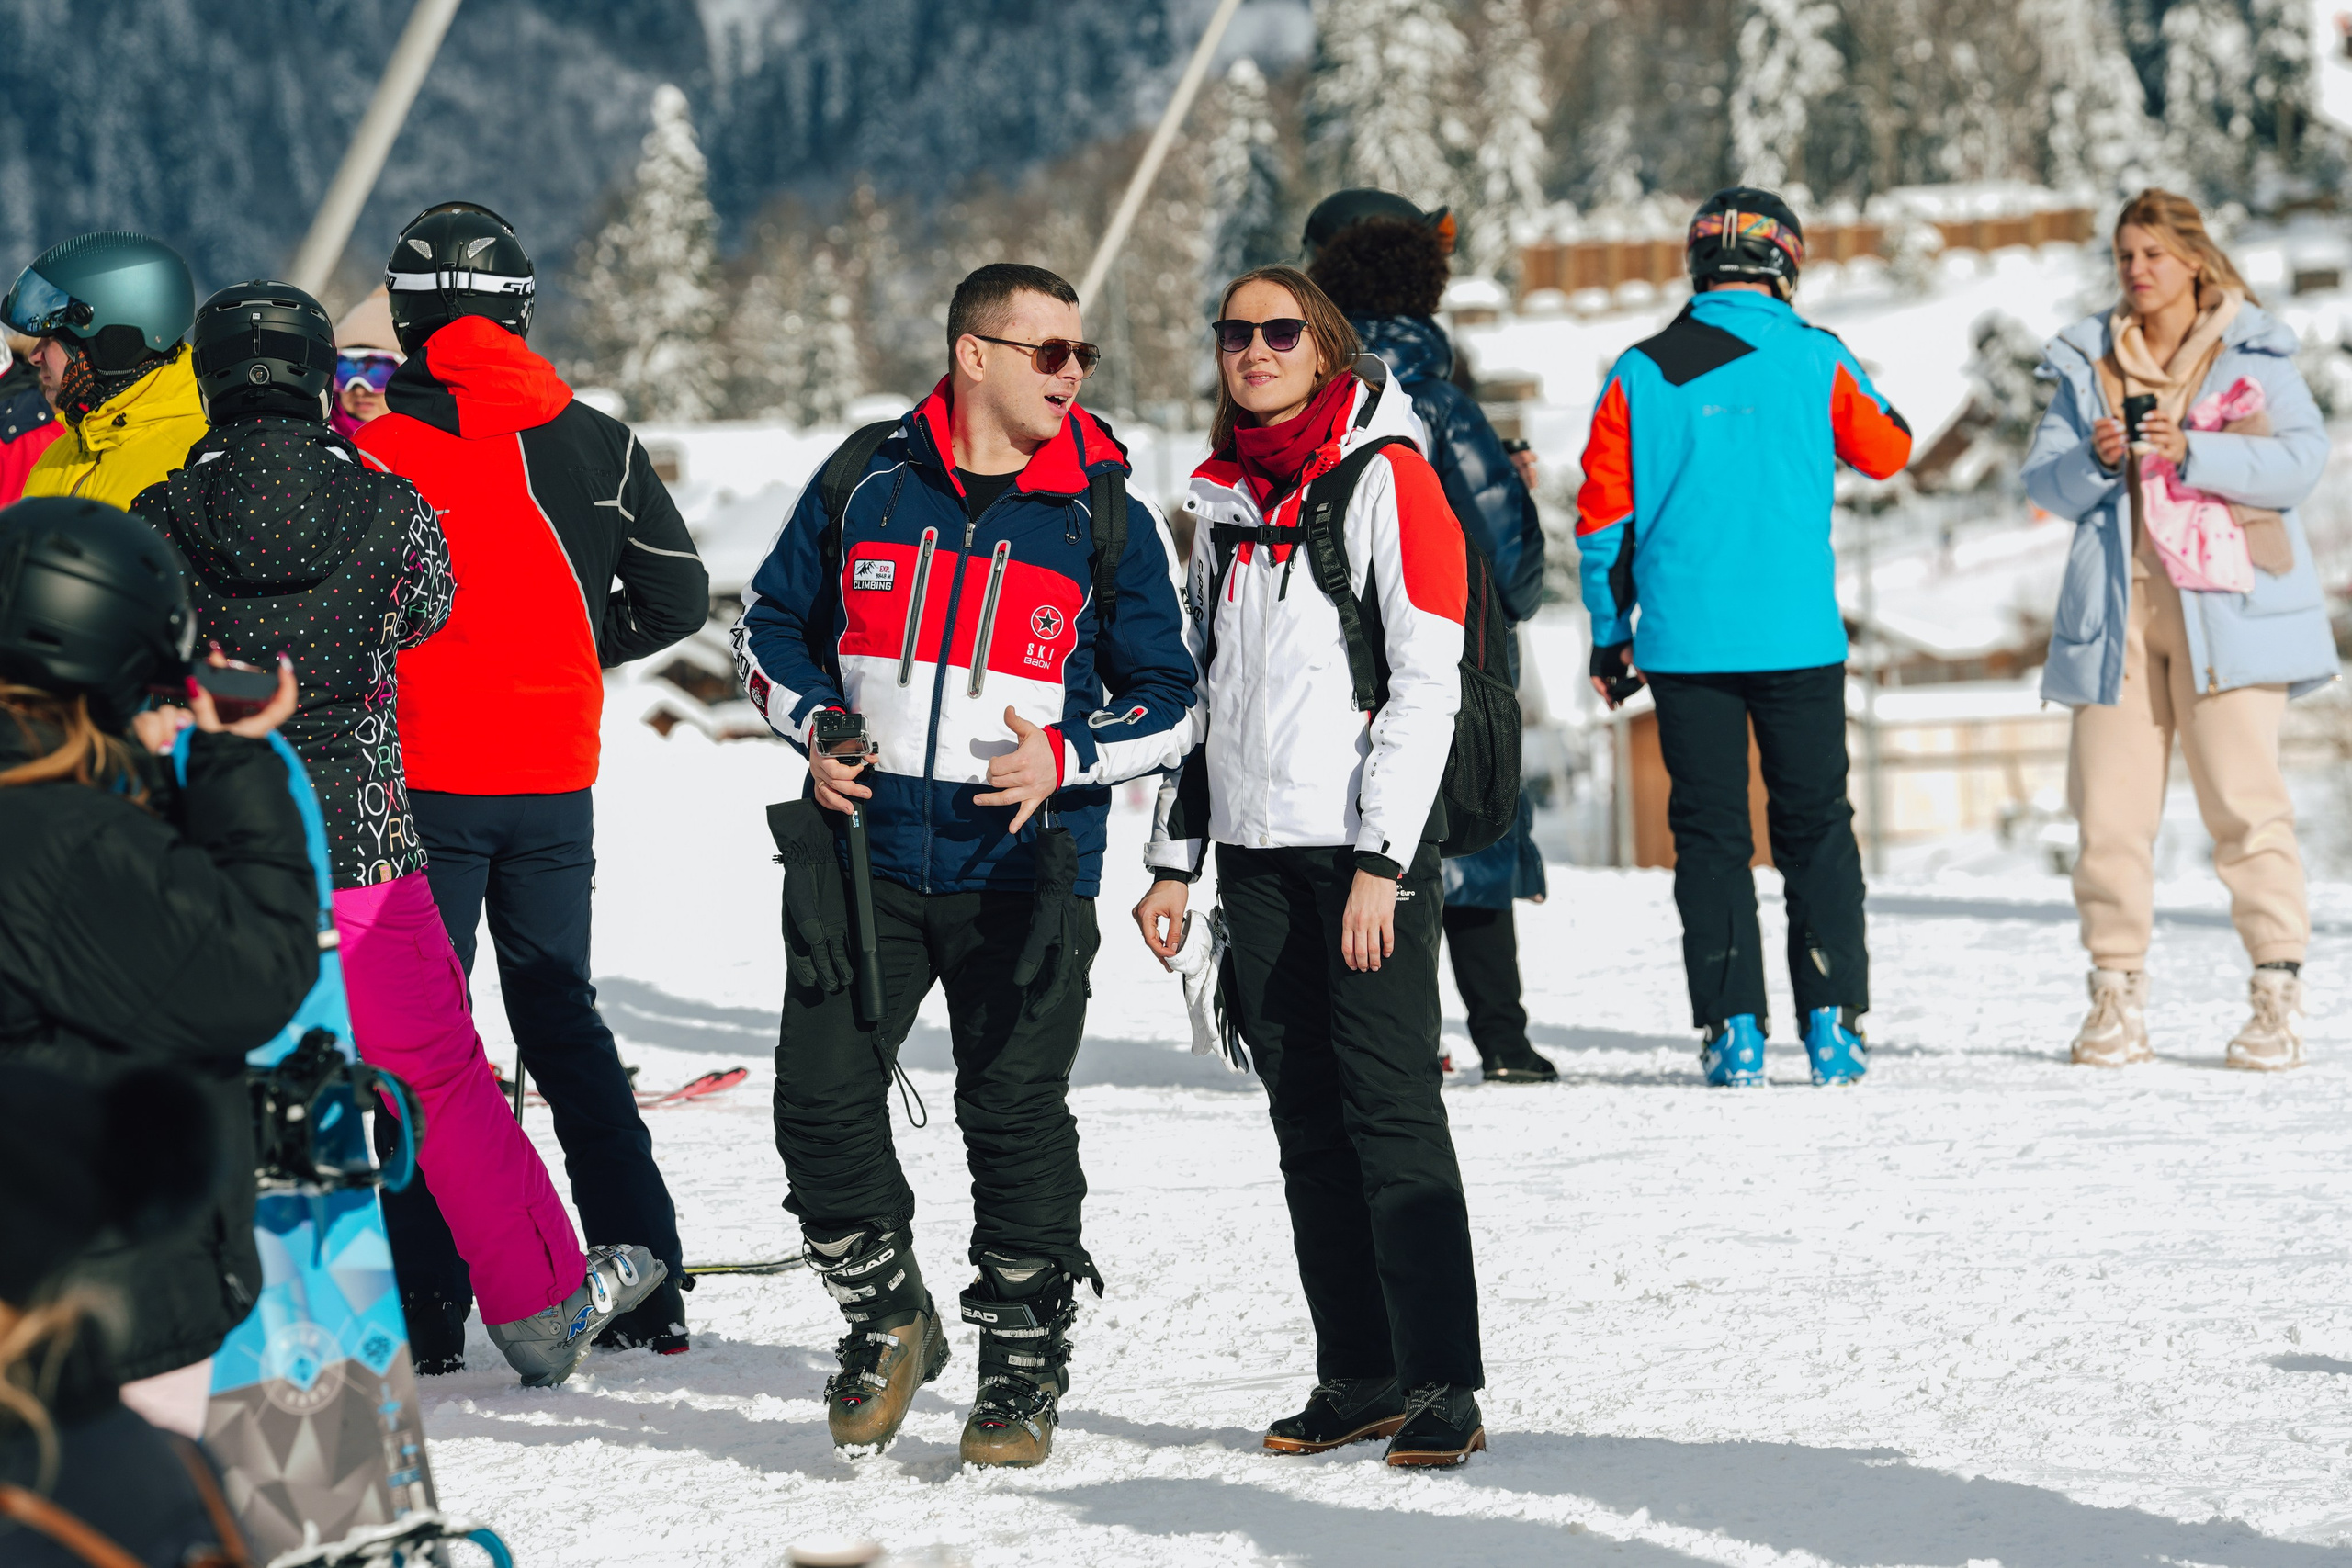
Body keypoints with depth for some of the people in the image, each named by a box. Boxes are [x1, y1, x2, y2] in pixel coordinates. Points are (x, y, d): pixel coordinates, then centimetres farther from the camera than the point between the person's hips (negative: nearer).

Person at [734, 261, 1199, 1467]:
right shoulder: (868, 484, 4)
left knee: (1017, 1118, -2)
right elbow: (771, 621, 17)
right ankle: (888, 1321, 20)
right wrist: (813, 724, -1)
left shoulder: (1107, 517, 1)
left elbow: (1170, 696, 5)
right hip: (868, 852, 2)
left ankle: (1022, 1374, 12)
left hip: (1023, 870, -2)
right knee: (821, 1098, -2)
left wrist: (1066, 756, -12)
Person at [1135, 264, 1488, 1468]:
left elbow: (1426, 681, -11)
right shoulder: (1224, 496, 15)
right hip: (1257, 846, 7)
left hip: (1363, 840, -7)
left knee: (1389, 1106, -9)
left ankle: (1444, 1384, -7)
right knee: (1305, 1118, 7)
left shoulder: (1386, 477, -5)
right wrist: (1176, 861, 16)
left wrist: (1382, 860, -17)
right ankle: (1357, 1373, 13)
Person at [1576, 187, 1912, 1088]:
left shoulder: (1641, 374, 1)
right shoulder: (1815, 361, -2)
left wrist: (1610, 633, 11)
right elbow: (1885, 451, 12)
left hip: (1683, 641, 1)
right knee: (1816, 828, 9)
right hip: (1798, 639, -1)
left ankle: (1732, 1030, 2)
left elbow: (1603, 514, 3)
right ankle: (1833, 1022, 5)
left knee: (1710, 834, 7)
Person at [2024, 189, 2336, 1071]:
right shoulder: (2086, 362, 15)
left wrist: (2190, 451, -18)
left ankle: (2277, 995, -7)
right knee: (2109, 803, -2)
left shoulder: (2252, 354, 6)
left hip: (2227, 602, -3)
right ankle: (2116, 994, 4)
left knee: (2243, 796, -9)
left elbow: (2300, 459, -6)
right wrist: (2094, 460, -11)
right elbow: (2044, 483, 10)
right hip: (2116, 607, 3)